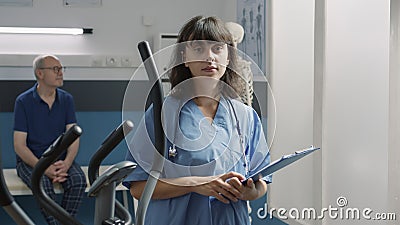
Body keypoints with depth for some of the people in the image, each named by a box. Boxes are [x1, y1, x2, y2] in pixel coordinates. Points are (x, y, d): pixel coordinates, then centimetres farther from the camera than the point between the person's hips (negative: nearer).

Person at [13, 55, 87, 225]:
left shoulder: (66, 99, 5)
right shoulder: (23, 101, -6)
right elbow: (19, 145, -9)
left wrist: (66, 163, -22)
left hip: (60, 159, 3)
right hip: (30, 160, -3)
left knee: (79, 180, -27)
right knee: (43, 184, -34)